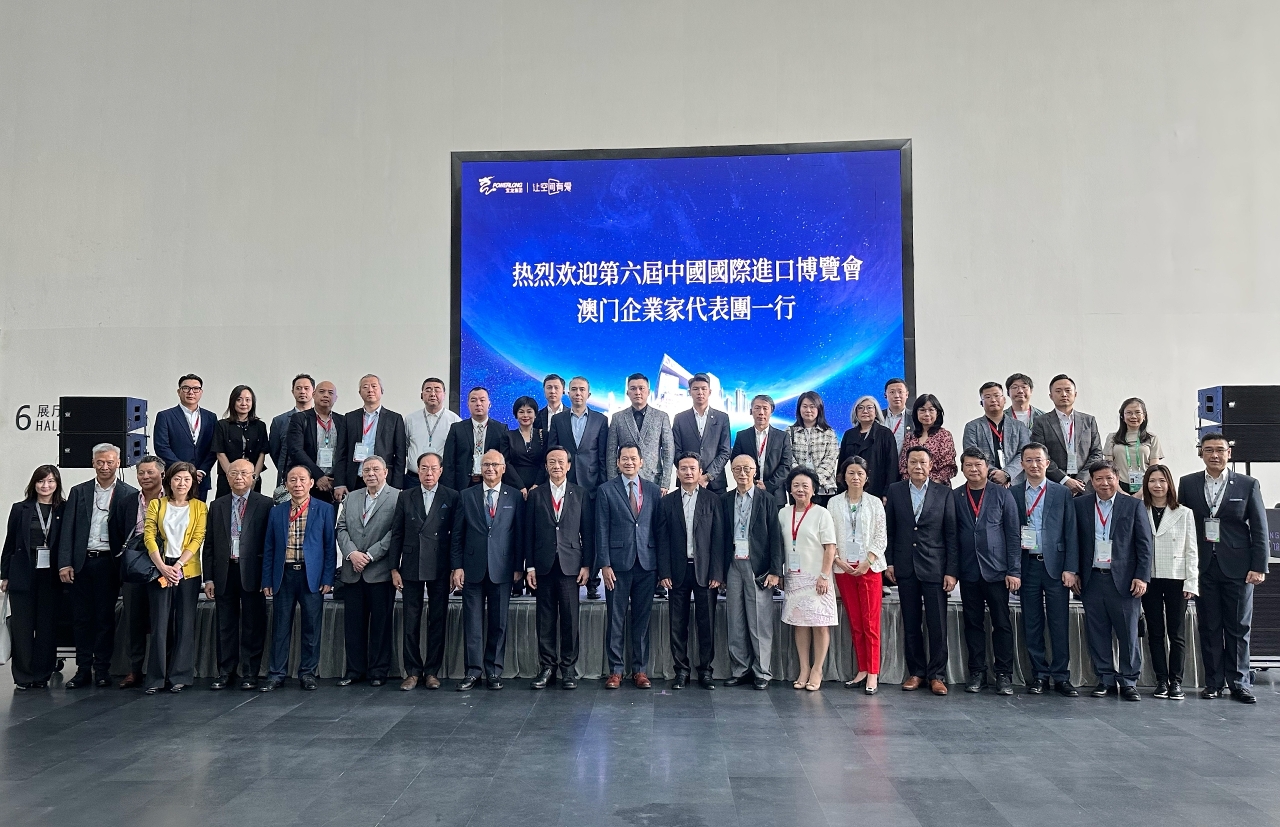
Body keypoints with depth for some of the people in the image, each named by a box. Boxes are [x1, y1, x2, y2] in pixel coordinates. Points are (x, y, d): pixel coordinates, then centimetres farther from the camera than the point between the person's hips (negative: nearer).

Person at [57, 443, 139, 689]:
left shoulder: (130, 494, 2)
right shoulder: (78, 492, 9)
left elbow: (132, 532, -3)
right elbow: (67, 530, 4)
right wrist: (65, 563, -5)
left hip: (109, 563, -2)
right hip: (81, 562, 3)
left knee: (105, 617, 3)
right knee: (81, 617, 6)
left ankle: (102, 669, 11)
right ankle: (83, 670, 14)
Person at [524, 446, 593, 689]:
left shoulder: (581, 494, 7)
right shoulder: (535, 495, 9)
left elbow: (588, 532, 5)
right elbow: (528, 532, 7)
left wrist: (587, 564, -2)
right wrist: (529, 566, 0)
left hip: (570, 565, -1)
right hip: (543, 565, 1)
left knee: (570, 618, 0)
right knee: (545, 619, 5)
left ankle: (569, 668, 10)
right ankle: (547, 667, 13)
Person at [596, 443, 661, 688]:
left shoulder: (654, 491, 10)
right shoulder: (606, 490, 3)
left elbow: (658, 527, 8)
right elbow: (601, 530, 0)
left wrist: (660, 563, 4)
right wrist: (604, 564, -7)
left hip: (647, 564, 2)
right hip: (618, 564, -2)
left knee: (642, 619, 7)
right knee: (616, 619, 3)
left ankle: (640, 670, 16)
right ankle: (615, 670, 12)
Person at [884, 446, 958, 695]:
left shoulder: (944, 493, 1)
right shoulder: (895, 491, 5)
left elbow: (951, 534, 0)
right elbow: (888, 529, 7)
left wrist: (952, 571, -5)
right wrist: (888, 562, 1)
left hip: (935, 568, -2)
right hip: (905, 568, 2)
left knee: (937, 625, 0)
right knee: (910, 625, 8)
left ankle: (937, 675, 10)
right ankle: (916, 672, 19)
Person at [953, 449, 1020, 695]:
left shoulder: (1002, 495, 4)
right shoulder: (954, 497, 5)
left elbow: (1013, 535, 2)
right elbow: (951, 536, 4)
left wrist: (1014, 570, -4)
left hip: (997, 571, -1)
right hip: (968, 572, 1)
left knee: (1002, 623, 2)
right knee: (973, 623, 7)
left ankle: (1004, 674, 10)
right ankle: (977, 672, 16)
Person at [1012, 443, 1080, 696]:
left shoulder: (1062, 493, 6)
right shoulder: (1012, 494, 6)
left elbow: (1071, 533, 3)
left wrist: (1070, 568, -5)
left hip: (1055, 566, -1)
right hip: (1026, 567, 1)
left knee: (1060, 625, 1)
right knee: (1032, 625, 5)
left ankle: (1061, 676, 9)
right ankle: (1039, 675, 15)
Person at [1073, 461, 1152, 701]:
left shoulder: (1133, 506, 3)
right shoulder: (1080, 505, 6)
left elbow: (1144, 544, 1)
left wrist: (1141, 577, -6)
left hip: (1124, 580, -1)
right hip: (1092, 580, 2)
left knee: (1128, 633, 3)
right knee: (1097, 634, 5)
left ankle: (1128, 681, 14)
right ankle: (1106, 679, 16)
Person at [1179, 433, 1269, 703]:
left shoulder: (1248, 485, 3)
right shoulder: (1187, 484, 6)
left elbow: (1259, 529, 2)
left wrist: (1259, 566, -5)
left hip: (1237, 567, -1)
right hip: (1203, 567, 1)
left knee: (1239, 628, 4)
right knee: (1209, 627, 4)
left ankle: (1239, 683, 14)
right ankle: (1213, 682, 13)